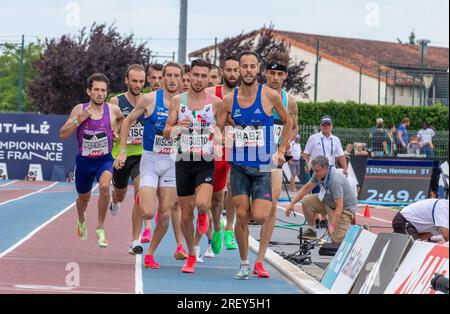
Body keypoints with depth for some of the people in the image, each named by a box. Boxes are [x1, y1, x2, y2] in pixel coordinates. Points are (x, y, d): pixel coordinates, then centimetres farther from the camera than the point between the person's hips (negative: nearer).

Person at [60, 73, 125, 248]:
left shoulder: (113, 110, -9)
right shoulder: (79, 110, -10)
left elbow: (123, 118, 17)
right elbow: (63, 135, -14)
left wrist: (116, 130, 0)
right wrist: (79, 120, -25)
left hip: (105, 160, -1)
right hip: (84, 160, 1)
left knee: (104, 186, -31)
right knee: (83, 198, 19)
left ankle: (100, 229, -15)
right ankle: (81, 221, 55)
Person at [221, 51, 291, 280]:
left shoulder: (270, 96, -6)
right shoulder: (229, 99, 0)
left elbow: (287, 123, 9)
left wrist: (281, 151, 4)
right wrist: (225, 139, -13)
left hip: (263, 166, -2)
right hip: (239, 165, 2)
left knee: (260, 217, -12)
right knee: (241, 216, -2)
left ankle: (265, 206, 25)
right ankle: (244, 263, 12)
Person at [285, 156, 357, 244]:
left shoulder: (335, 180, -33)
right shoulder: (319, 174, -10)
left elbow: (339, 207, -34)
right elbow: (307, 188, 4)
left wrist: (332, 226, -38)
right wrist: (292, 204, -2)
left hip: (345, 208, -8)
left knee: (338, 240, -16)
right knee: (306, 201, -10)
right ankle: (311, 229, 8)